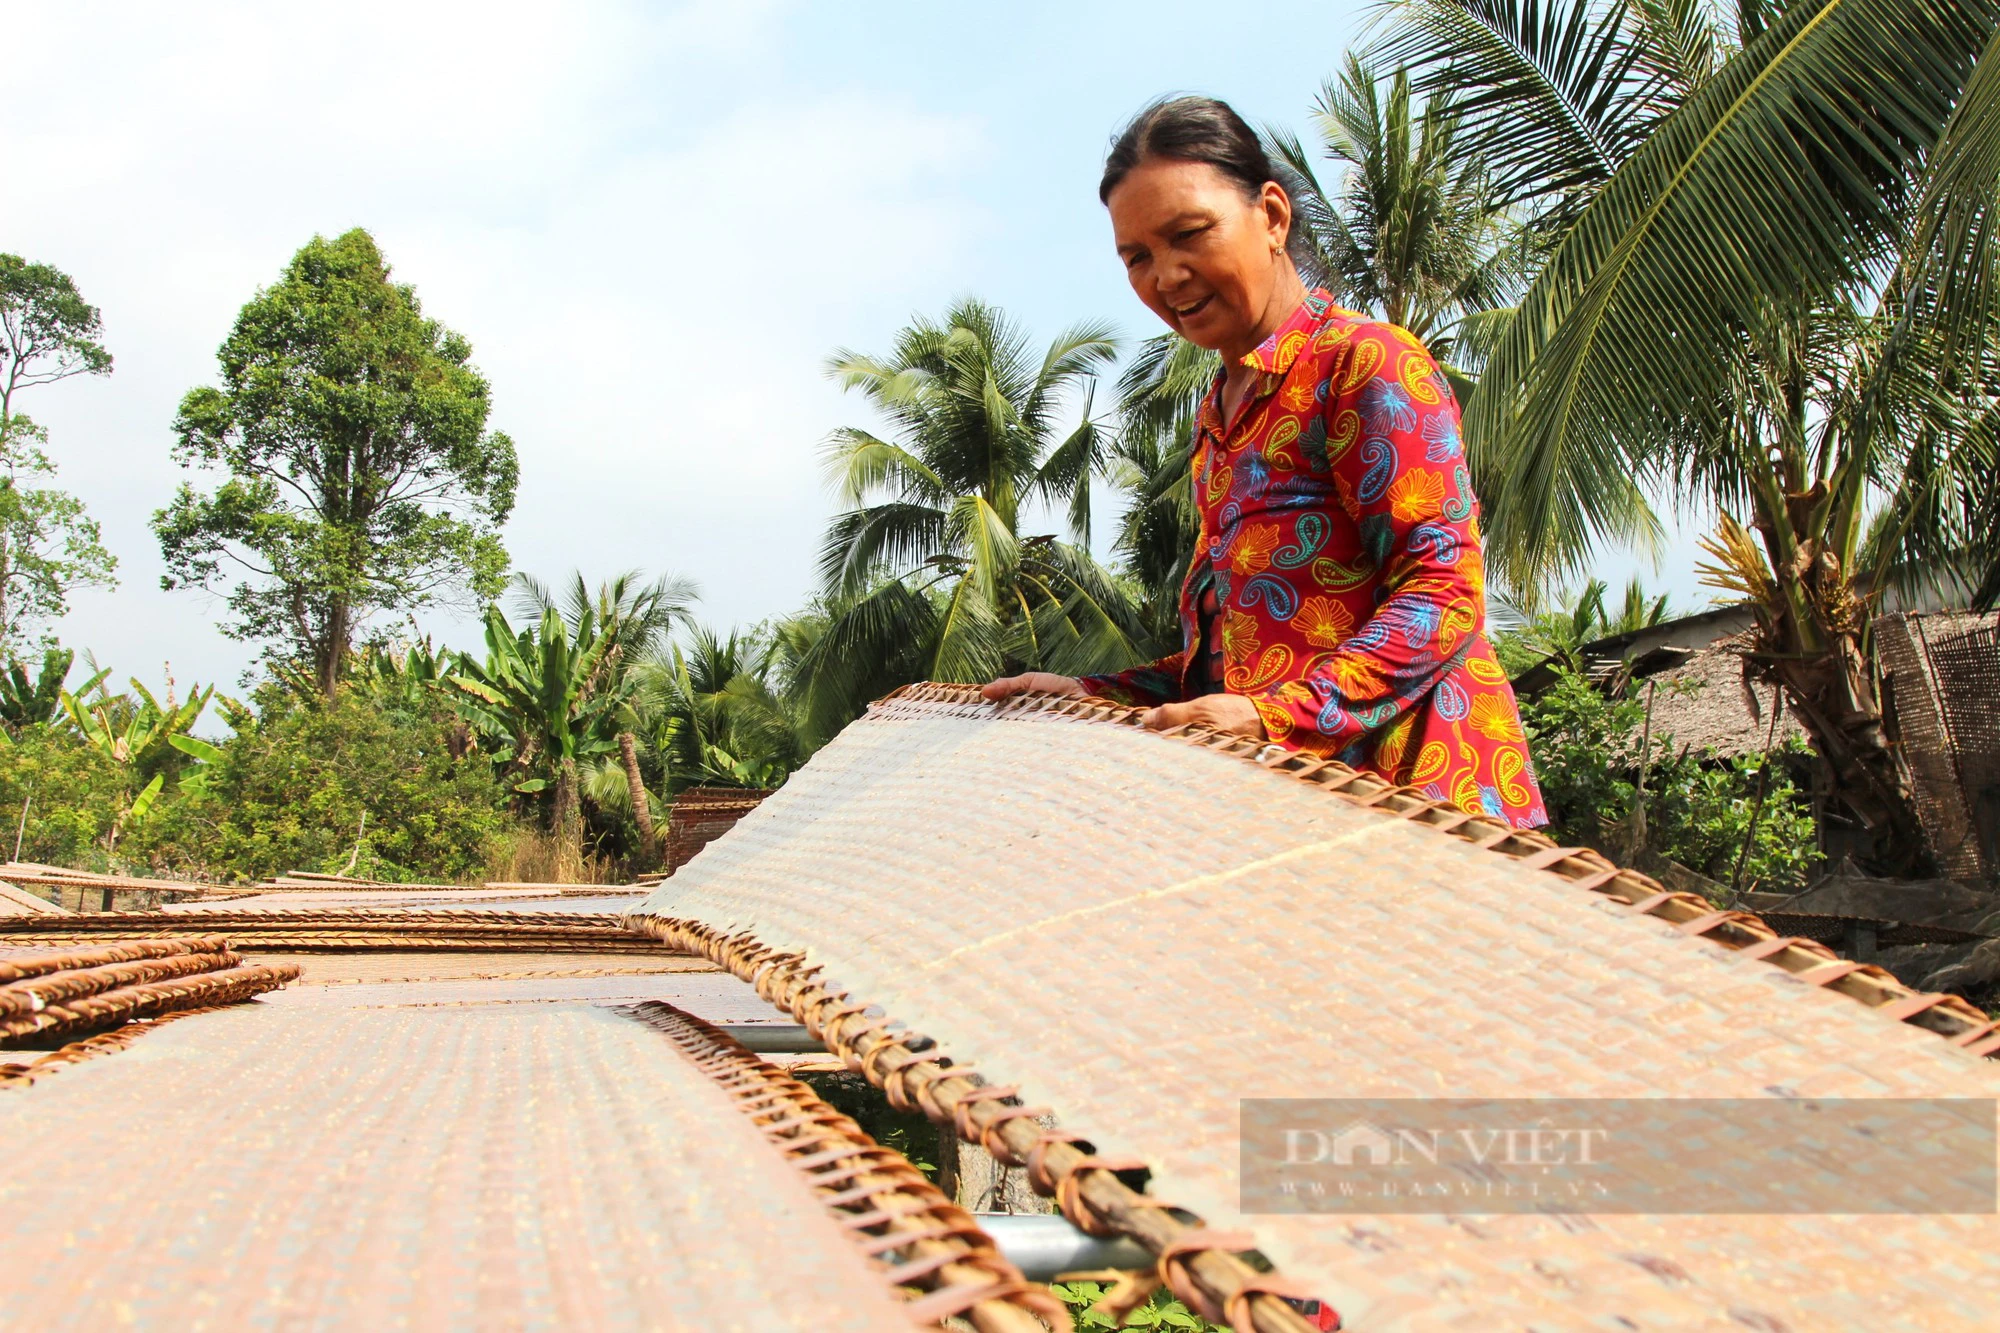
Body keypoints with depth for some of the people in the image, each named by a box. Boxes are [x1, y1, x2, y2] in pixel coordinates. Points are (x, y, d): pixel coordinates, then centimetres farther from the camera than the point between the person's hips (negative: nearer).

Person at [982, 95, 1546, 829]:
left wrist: (1279, 712, -24)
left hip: (1396, 796, -7)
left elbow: (1443, 592, -13)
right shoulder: (1216, 418, 21)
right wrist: (1095, 695, 12)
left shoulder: (1364, 359, -3)